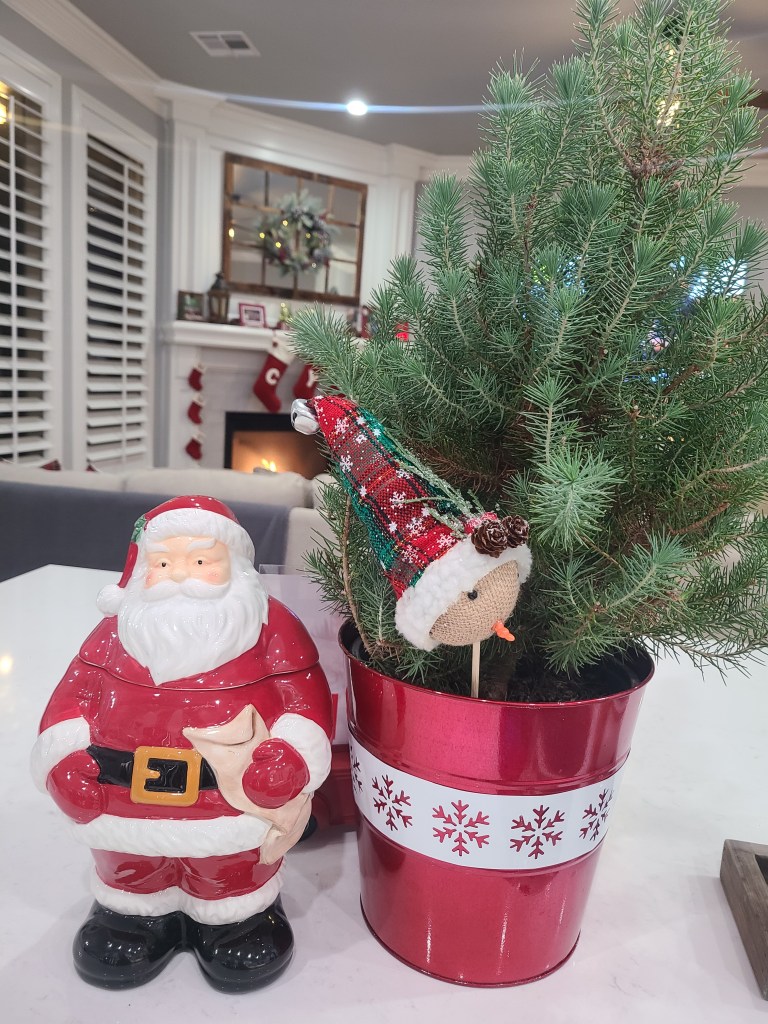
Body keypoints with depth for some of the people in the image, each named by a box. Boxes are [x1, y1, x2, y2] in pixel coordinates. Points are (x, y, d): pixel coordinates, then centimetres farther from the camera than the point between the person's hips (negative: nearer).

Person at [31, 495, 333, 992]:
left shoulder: (272, 627, -16)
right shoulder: (114, 634, -7)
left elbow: (306, 699, -15)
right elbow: (74, 698, 2)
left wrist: (286, 762, -27)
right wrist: (65, 762, -9)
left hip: (238, 803, -3)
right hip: (124, 805, 3)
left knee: (235, 879, 22)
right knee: (129, 875, 29)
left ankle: (237, 917, 50)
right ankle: (136, 913, 56)